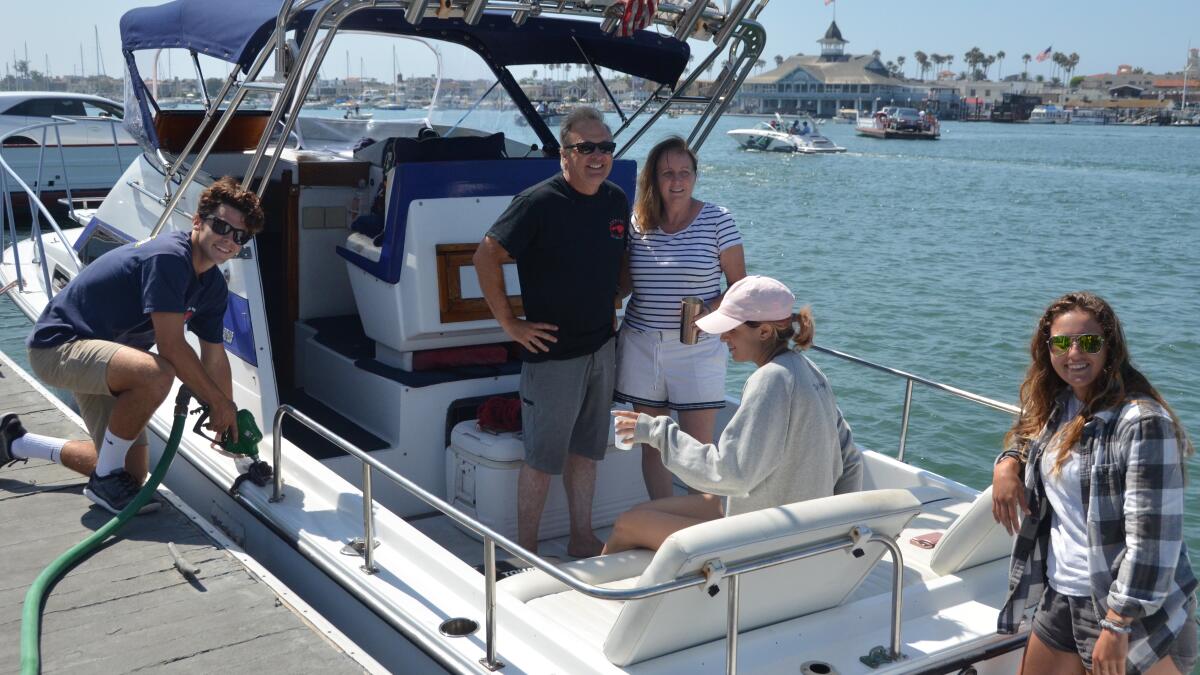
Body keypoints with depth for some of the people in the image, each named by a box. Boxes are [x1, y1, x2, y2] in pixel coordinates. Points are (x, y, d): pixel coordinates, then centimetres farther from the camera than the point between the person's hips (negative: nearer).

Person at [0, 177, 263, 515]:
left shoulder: (213, 285, 3)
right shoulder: (168, 257, -26)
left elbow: (214, 357, 9)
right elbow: (171, 347, -29)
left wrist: (231, 424, 8)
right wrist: (220, 402, -20)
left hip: (101, 355, 10)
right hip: (58, 344, -10)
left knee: (133, 472, 15)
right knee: (155, 374, -39)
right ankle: (105, 479, -14)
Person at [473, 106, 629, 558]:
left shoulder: (617, 201, 4)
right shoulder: (539, 203, -16)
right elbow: (486, 257, -15)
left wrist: (609, 306, 12)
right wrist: (510, 324, -14)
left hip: (602, 347, 6)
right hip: (552, 350, -6)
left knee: (586, 449, 16)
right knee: (543, 457, 3)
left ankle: (582, 539, 29)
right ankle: (526, 552, 16)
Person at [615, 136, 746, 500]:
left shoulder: (717, 219, -4)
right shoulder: (637, 223, 3)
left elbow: (740, 286, -2)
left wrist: (709, 310, -19)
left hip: (698, 348, -3)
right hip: (642, 344, 3)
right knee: (652, 444, 11)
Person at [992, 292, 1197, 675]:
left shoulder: (1144, 422, -19)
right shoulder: (1055, 407, 3)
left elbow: (1154, 539, -22)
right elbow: (1026, 438, 26)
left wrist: (1116, 627, -22)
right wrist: (1008, 463, 3)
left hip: (1135, 615, -7)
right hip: (1060, 600, 7)